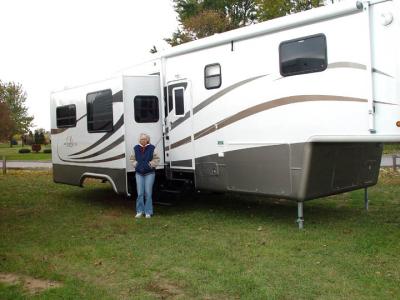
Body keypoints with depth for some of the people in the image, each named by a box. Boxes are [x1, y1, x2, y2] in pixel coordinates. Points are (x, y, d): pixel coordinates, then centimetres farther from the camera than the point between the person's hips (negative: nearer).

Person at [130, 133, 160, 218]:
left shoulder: (152, 148, -2)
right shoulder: (136, 148, 6)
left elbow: (157, 159, 4)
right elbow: (132, 159, 17)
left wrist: (151, 164, -9)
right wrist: (135, 164, 1)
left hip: (149, 173, -2)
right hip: (139, 173, 2)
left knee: (148, 193, -1)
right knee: (140, 193, 2)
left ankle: (148, 212, 8)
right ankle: (140, 211, 13)